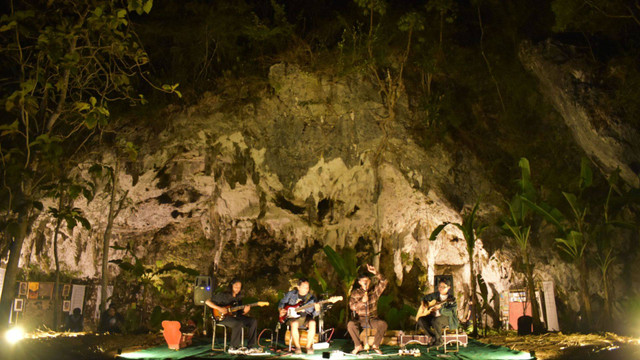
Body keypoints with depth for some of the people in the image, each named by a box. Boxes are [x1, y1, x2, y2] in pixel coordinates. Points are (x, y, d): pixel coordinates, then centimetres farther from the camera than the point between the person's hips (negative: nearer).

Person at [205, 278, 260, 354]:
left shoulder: (239, 297, 14)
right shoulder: (223, 295, -4)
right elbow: (207, 302, -7)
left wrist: (244, 311, -8)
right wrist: (219, 308, -17)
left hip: (235, 316, 7)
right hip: (223, 317, -7)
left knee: (253, 321, -15)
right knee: (238, 323, -37)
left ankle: (251, 347, -14)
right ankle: (233, 348, -22)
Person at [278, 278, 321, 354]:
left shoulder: (311, 297, 0)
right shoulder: (291, 294, 2)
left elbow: (314, 314, -3)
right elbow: (281, 303, 15)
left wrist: (317, 310, -25)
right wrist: (281, 310, -4)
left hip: (305, 317, 1)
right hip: (293, 317, -1)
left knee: (312, 323, -32)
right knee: (294, 324, -36)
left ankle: (309, 346, -15)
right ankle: (297, 347, -17)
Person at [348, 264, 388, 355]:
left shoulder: (374, 291, 1)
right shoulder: (355, 293, -1)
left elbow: (384, 282, -13)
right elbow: (352, 307, -10)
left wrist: (375, 273, -27)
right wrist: (362, 301, -27)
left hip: (372, 319, 1)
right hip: (360, 319, -1)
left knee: (383, 324, -29)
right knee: (350, 324, -32)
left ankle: (375, 345, -9)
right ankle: (358, 345, -11)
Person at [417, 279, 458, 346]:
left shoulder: (451, 298, -13)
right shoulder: (435, 295, 3)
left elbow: (452, 312, -25)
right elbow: (425, 298, 19)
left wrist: (440, 309, -34)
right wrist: (424, 304, -1)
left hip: (448, 318, -6)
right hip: (435, 315, 6)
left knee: (436, 320, -37)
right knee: (421, 320, -12)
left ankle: (439, 340, -13)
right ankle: (434, 336, 1)